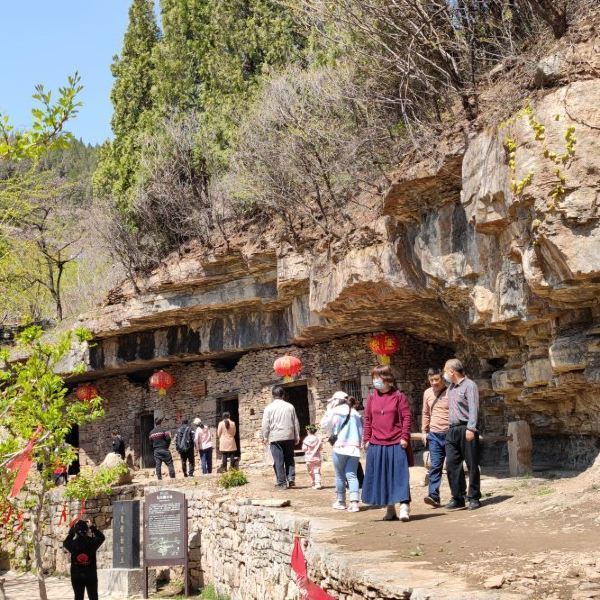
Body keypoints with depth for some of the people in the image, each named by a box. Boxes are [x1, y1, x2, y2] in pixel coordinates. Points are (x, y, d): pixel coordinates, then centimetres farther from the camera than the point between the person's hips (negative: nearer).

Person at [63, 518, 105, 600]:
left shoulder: (72, 544, -7)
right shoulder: (92, 542, -9)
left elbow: (65, 542, 17)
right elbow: (101, 537, 12)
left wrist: (72, 529, 17)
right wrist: (92, 527, 15)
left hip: (76, 576, 1)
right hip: (91, 575, -1)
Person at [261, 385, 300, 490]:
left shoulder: (269, 408, -2)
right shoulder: (290, 406, 6)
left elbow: (265, 424, -2)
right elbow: (296, 423, 10)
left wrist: (265, 437, 7)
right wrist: (297, 436, 17)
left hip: (275, 438, -2)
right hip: (289, 437, 3)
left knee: (278, 461, 0)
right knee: (289, 459, 15)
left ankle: (281, 483, 1)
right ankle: (291, 478, 4)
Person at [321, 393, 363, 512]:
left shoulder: (335, 411, -2)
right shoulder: (355, 413, 13)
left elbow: (324, 425, 5)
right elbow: (361, 430, 14)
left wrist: (328, 410, 12)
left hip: (340, 446, -4)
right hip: (354, 447, 4)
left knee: (340, 475, 10)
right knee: (351, 475, 1)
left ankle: (340, 501, 19)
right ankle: (354, 502, -15)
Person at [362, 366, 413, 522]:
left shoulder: (398, 396, -3)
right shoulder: (372, 397, 8)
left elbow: (407, 417, -5)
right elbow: (367, 419, 12)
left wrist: (404, 437, -10)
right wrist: (367, 438, 6)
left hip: (396, 444, -4)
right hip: (376, 444, 5)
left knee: (399, 475, -7)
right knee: (381, 477, 9)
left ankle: (404, 506, -5)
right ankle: (390, 509, 19)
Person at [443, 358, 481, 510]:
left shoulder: (469, 385, -6)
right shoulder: (451, 387, 18)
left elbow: (473, 409, -14)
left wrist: (471, 428, -22)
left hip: (466, 430, -7)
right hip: (452, 430, 7)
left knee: (472, 465, 0)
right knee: (452, 464, 2)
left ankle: (474, 498, 7)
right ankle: (458, 498, 7)